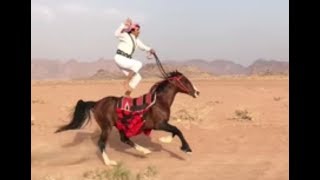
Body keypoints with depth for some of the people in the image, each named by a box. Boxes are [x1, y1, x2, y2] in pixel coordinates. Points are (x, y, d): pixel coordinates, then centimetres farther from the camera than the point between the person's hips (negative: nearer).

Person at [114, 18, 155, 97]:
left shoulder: (136, 40, 15)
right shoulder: (125, 36, -9)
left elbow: (142, 46, 19)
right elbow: (117, 34, -26)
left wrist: (150, 50, 0)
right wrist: (124, 25, -35)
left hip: (126, 60, 9)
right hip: (120, 58, -9)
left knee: (137, 77, 3)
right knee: (138, 64, -27)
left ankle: (127, 94, 10)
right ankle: (126, 82, -18)